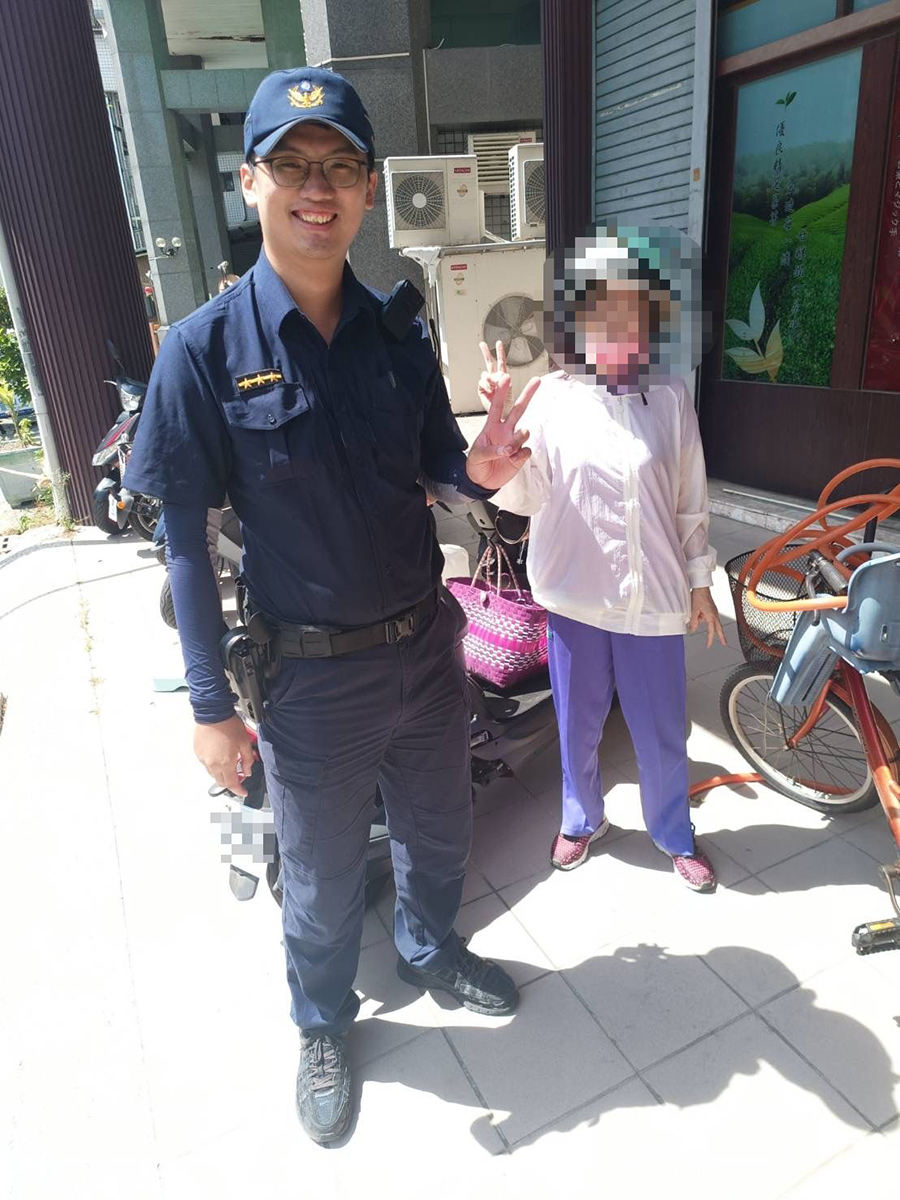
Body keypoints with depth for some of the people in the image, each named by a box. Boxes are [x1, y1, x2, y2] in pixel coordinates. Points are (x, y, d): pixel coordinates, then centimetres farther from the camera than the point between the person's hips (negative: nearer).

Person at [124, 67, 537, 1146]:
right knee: (323, 876, 17)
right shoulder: (204, 348, -12)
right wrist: (211, 705, -11)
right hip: (312, 673, -3)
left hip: (425, 643, 4)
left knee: (438, 832, 24)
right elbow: (186, 538, -10)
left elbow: (437, 472, 8)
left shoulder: (398, 333, 0)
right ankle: (323, 1029, 48)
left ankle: (429, 949, 57)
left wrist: (480, 469, -16)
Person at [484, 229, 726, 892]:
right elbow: (522, 497, -10)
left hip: (654, 596, 1)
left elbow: (690, 501, 6)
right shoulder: (551, 399, -5)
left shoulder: (671, 399, 0)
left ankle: (675, 835, 40)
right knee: (578, 724, 16)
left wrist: (700, 582, 9)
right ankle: (582, 819, 44)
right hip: (575, 594, -1)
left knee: (663, 731, 14)